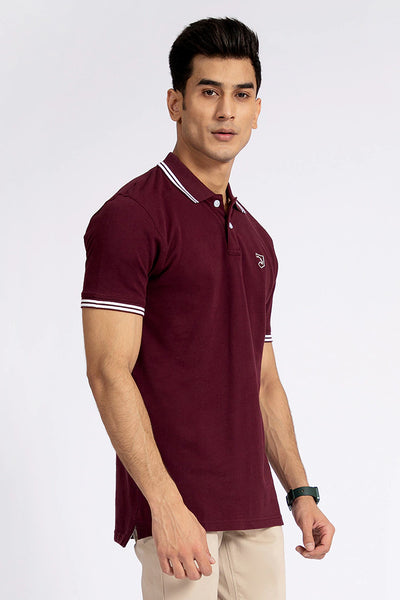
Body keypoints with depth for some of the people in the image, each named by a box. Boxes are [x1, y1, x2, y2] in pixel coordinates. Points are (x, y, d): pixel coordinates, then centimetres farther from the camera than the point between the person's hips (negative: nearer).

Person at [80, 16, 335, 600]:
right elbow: (109, 372, -14)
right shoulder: (131, 216, -7)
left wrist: (300, 492, 14)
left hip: (254, 508, 7)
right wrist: (166, 503, -21)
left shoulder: (255, 239, 17)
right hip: (175, 507, -7)